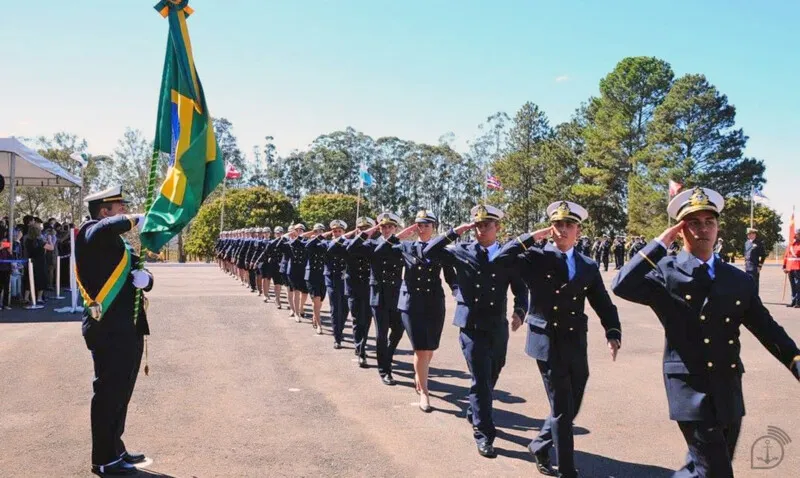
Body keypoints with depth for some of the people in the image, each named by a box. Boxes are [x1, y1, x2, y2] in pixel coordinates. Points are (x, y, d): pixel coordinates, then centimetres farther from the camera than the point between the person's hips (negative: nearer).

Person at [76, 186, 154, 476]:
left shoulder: (119, 244, 20)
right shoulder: (92, 231, -8)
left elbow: (142, 277, 16)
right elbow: (103, 229, -34)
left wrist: (145, 278, -7)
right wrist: (135, 220, -19)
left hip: (127, 328, 9)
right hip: (108, 329, -9)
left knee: (121, 392, 18)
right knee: (108, 393, 0)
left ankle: (115, 449, 31)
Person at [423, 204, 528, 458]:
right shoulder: (462, 251, -1)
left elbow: (519, 288, 6)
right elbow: (429, 252, -7)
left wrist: (520, 310, -12)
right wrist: (455, 232, -12)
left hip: (498, 327, 3)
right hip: (471, 326, -3)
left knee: (490, 378, 18)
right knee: (481, 380, -7)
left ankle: (475, 414, 44)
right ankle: (484, 434, 6)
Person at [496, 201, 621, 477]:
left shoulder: (589, 267, 8)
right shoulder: (536, 258, -3)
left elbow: (604, 305, 9)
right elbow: (501, 260, -17)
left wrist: (613, 334, -7)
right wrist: (533, 237, -13)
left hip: (576, 348, 5)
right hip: (548, 345, -5)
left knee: (570, 410, 15)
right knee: (562, 411, -1)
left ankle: (539, 446, 39)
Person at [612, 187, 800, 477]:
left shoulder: (738, 279, 8)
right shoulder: (665, 274, -7)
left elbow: (768, 329, 10)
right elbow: (622, 286, -24)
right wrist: (661, 243, -19)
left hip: (730, 391, 6)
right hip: (691, 390, -5)